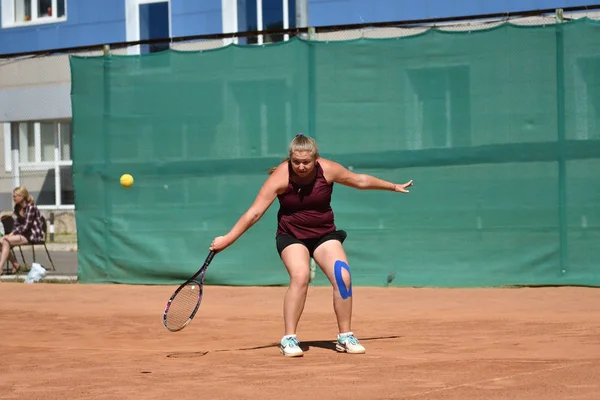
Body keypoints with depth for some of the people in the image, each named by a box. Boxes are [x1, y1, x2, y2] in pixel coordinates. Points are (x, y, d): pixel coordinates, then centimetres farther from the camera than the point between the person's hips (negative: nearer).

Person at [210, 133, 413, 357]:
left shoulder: (328, 170, -14)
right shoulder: (281, 177, -21)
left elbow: (360, 181, 4)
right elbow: (254, 213, -21)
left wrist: (393, 187, 15)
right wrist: (228, 239, -25)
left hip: (324, 233, 3)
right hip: (291, 235, -3)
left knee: (343, 277, -17)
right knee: (300, 276, -28)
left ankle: (345, 337, 0)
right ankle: (289, 339, -18)